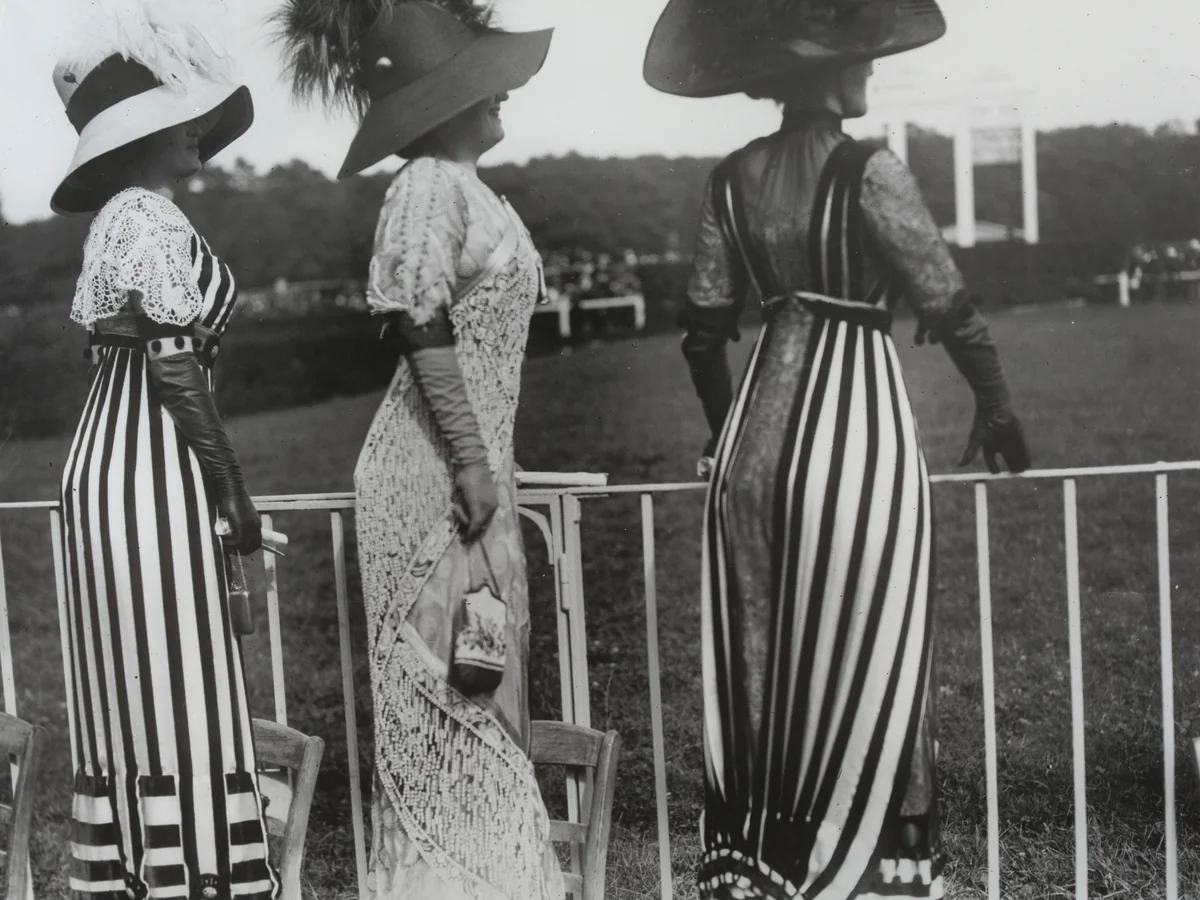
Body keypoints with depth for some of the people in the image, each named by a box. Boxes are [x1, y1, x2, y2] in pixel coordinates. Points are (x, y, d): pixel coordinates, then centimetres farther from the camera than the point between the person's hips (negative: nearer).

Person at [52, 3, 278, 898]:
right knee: (179, 692, -4)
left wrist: (214, 483, 18)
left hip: (112, 467, 10)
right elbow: (176, 369, -17)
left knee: (134, 692, 13)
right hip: (152, 478, -10)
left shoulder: (119, 218, 16)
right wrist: (235, 491, -10)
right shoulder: (154, 221, -13)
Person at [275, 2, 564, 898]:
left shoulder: (467, 186, 13)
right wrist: (470, 466, -21)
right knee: (445, 685, 0)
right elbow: (423, 331, -21)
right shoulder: (429, 187, -15)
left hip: (473, 464, 10)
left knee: (479, 680, 15)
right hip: (438, 473, -10)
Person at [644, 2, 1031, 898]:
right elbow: (951, 309, -8)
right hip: (854, 430, -6)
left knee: (763, 673, 13)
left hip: (758, 433, 6)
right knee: (861, 674, 6)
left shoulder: (734, 179, 5)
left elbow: (705, 329, 9)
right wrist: (996, 406, 9)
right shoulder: (869, 174, -12)